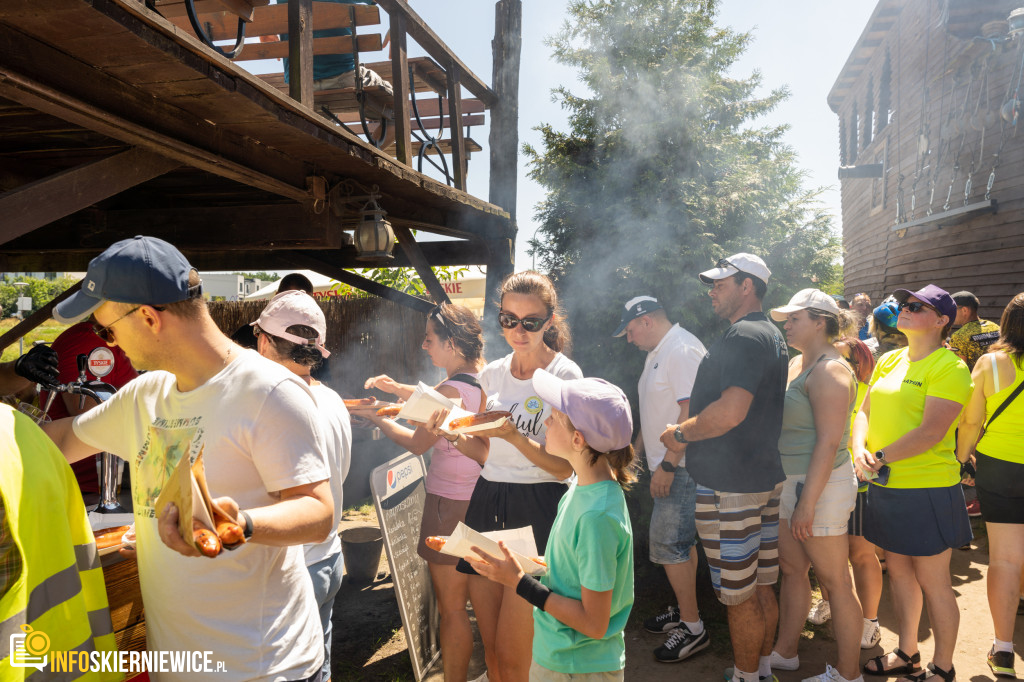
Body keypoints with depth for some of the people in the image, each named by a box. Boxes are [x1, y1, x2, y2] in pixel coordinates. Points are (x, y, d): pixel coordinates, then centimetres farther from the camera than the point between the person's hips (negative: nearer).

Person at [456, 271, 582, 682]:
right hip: (486, 503, 6)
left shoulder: (564, 375, -7)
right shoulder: (491, 373, 10)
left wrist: (513, 435, -24)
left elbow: (563, 467, -11)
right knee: (490, 648, 12)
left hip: (536, 509, -5)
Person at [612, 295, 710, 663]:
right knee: (682, 541, 17)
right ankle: (684, 609, 29)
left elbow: (690, 413, -24)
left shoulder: (683, 350, -18)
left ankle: (692, 628, 5)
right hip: (667, 466, 10)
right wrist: (637, 447, 23)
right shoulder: (657, 353, 15)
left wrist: (667, 466, -24)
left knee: (668, 543, -7)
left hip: (681, 467, -10)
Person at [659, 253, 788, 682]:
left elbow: (730, 411, -30)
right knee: (762, 587, 20)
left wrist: (681, 433, -14)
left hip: (730, 486, -11)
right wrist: (691, 433, 21)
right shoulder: (772, 336, 17)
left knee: (738, 595, 3)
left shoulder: (743, 336, -17)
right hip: (766, 477, 11)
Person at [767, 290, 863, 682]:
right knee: (791, 568, 17)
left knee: (834, 580, 4)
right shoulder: (796, 364, 12)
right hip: (791, 481, 9)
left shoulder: (829, 371, -16)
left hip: (822, 485, -9)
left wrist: (807, 502, -22)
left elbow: (829, 441, -22)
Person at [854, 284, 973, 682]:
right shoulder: (889, 360, 10)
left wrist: (881, 456, -17)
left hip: (927, 489, -7)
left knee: (933, 582, 5)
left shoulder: (949, 367, -12)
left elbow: (931, 432, -20)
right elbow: (866, 411, 10)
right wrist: (860, 449, -8)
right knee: (898, 571, 18)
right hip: (885, 486, 7)